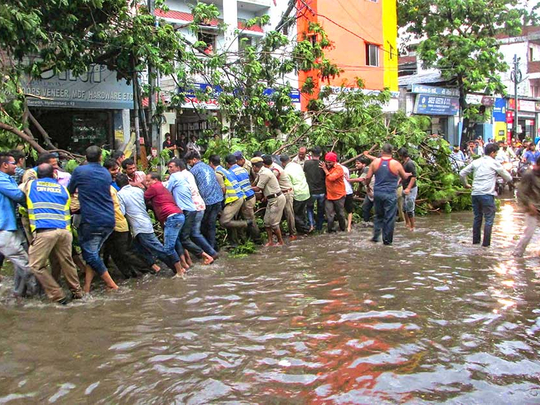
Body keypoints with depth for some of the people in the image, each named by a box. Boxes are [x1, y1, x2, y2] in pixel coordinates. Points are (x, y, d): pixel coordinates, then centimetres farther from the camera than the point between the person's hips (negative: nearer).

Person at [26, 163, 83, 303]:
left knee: (36, 266, 5)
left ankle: (58, 296, 1)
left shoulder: (31, 185, 16)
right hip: (64, 230, 4)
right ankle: (77, 292, 23)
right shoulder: (62, 188, 20)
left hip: (43, 231, -3)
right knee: (67, 263, 16)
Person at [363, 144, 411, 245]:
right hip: (390, 194, -3)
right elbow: (404, 177, 10)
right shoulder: (396, 164, -6)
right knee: (389, 217, 5)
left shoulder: (375, 162, -1)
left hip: (377, 193, 3)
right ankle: (387, 240, 10)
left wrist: (367, 185, 23)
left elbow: (368, 178, 2)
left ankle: (375, 236, 18)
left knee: (378, 215, 19)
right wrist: (408, 174, 33)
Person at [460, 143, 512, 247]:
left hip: (475, 193, 5)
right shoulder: (494, 163, -2)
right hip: (487, 194, -5)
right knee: (489, 219, 3)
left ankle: (475, 240, 21)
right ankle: (486, 242, 2)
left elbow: (462, 173, 13)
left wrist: (466, 184, 26)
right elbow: (509, 178, 4)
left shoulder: (476, 162, 11)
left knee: (477, 218, 17)